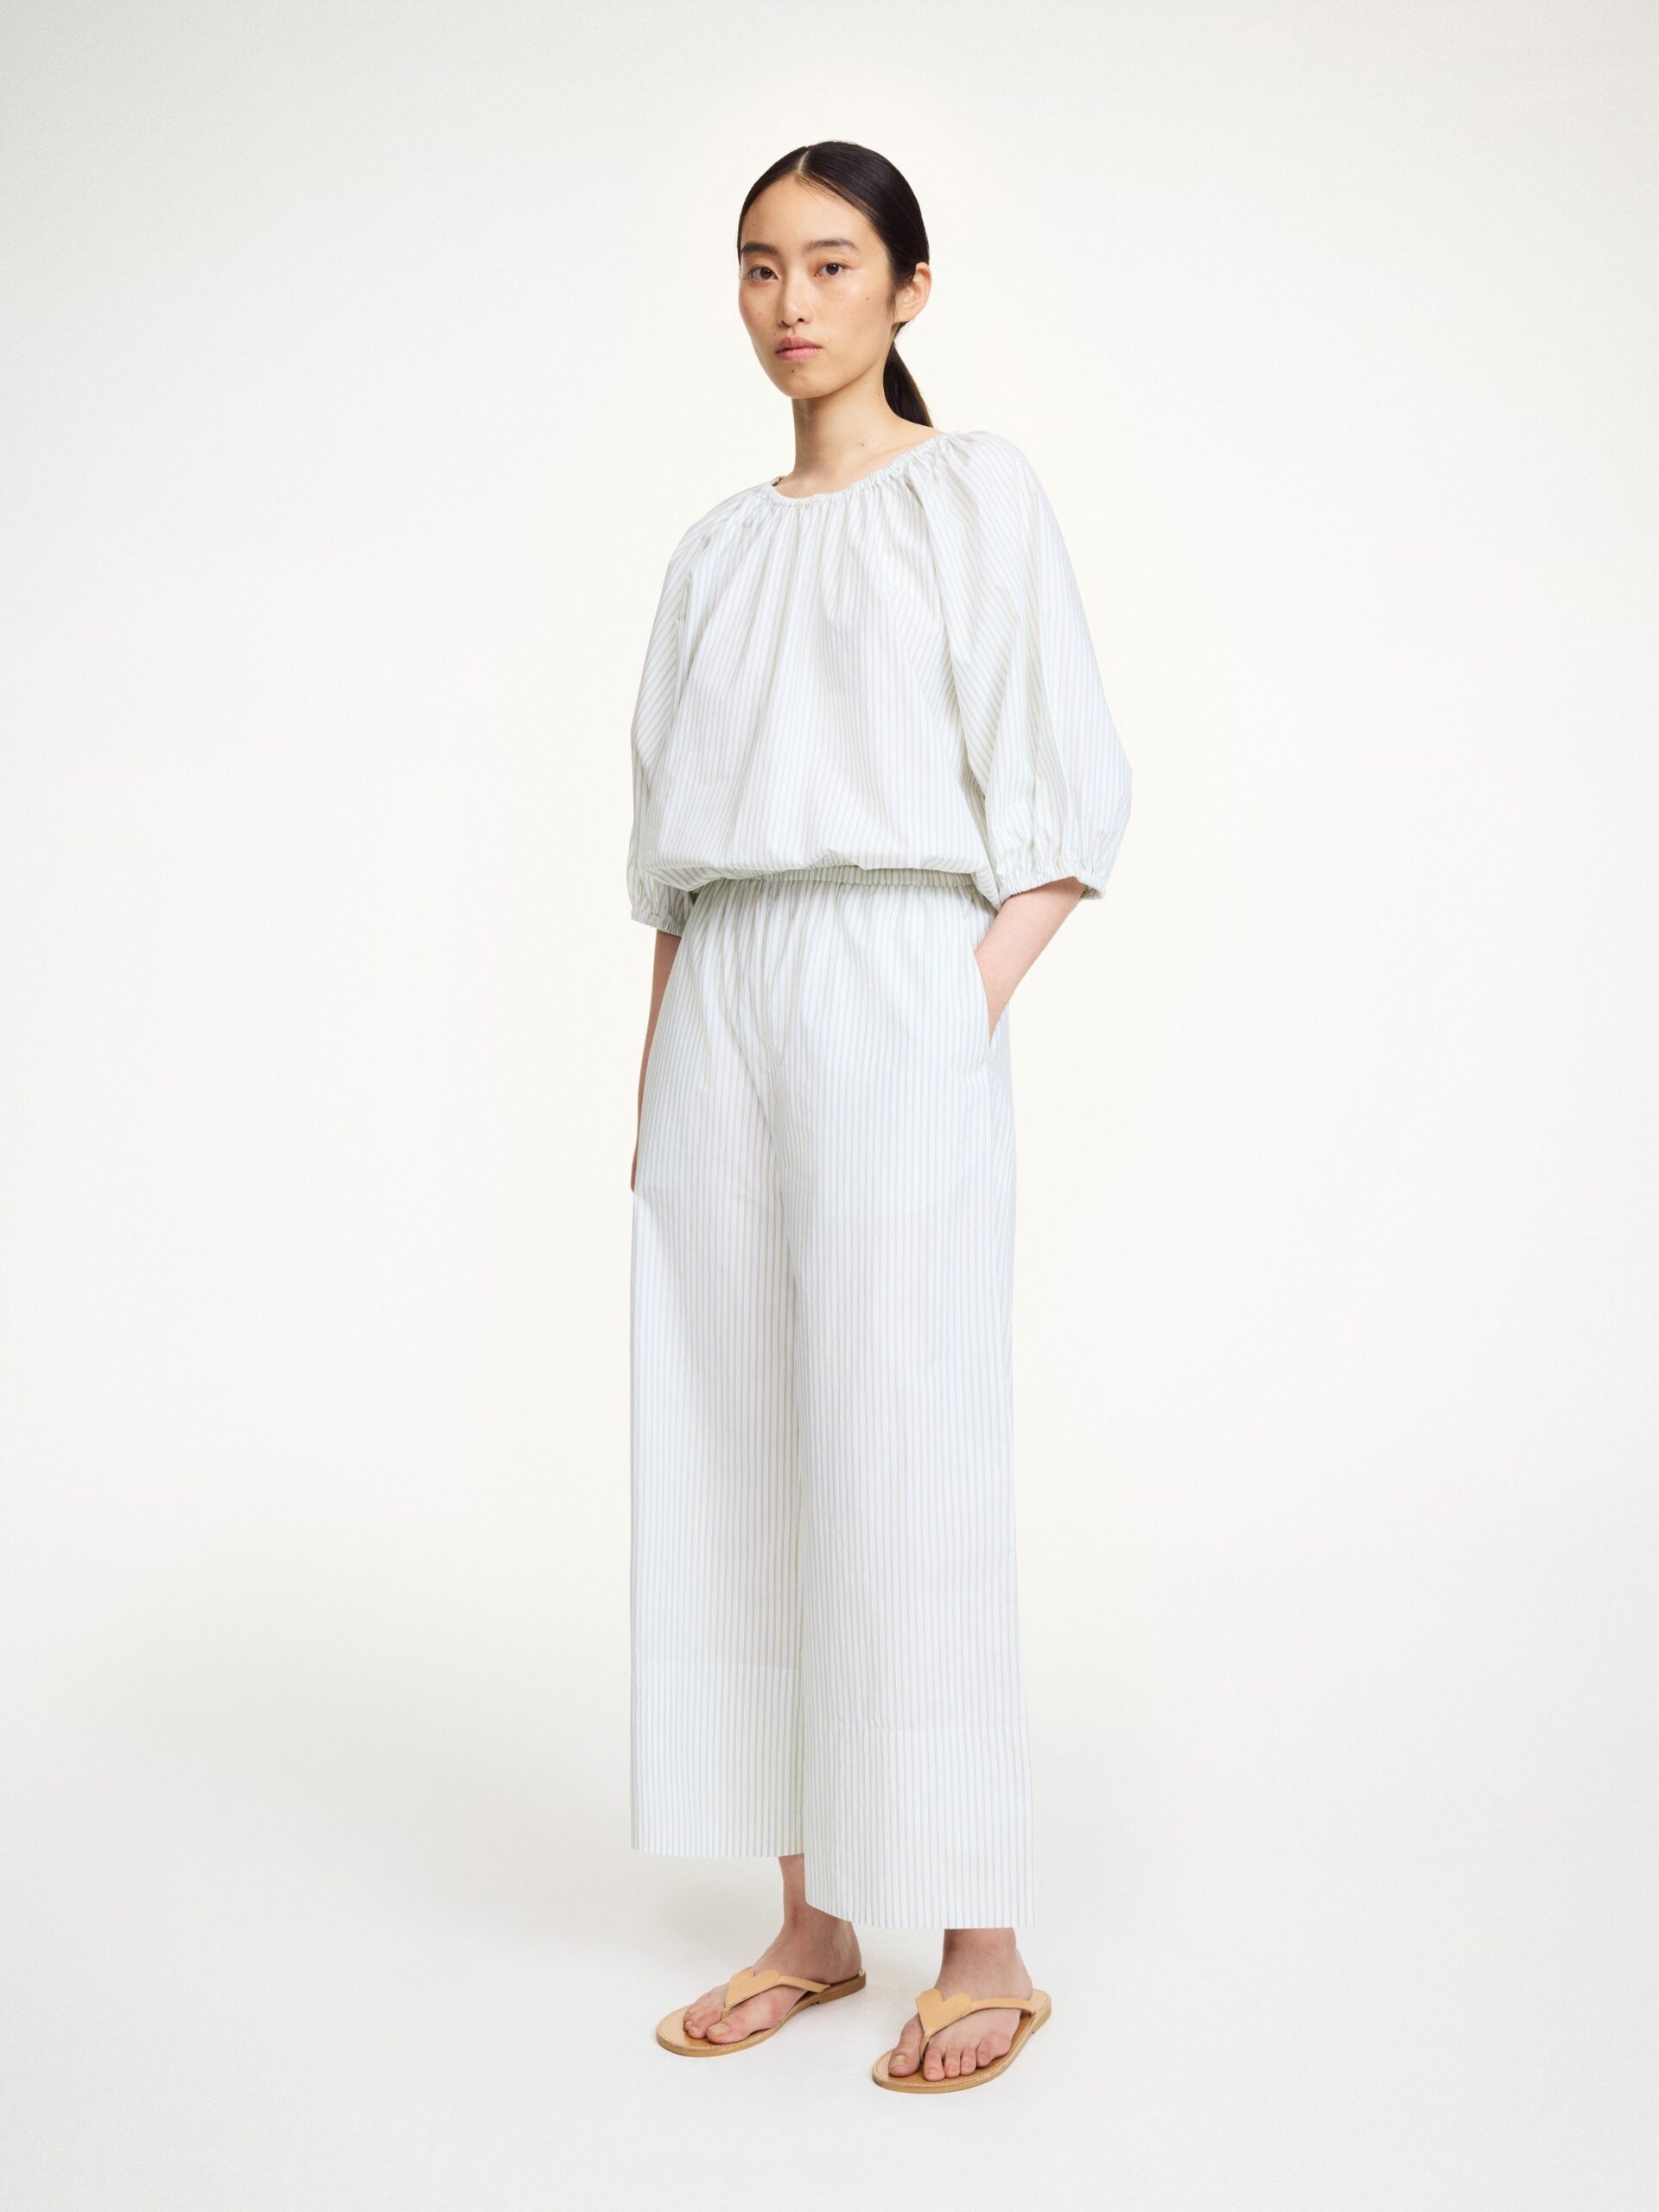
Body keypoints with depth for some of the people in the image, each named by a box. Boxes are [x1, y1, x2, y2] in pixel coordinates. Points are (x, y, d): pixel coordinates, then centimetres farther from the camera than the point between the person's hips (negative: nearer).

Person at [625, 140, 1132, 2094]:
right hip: (723, 1000, 5)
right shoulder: (720, 548, 19)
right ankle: (813, 1927, 13)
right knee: (739, 1459, 3)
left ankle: (981, 1950, 3)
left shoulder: (978, 494, 5)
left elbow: (1068, 790, -1)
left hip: (895, 987, -5)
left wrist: (968, 1015, -12)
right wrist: (659, 1075, 11)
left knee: (907, 1464, -8)